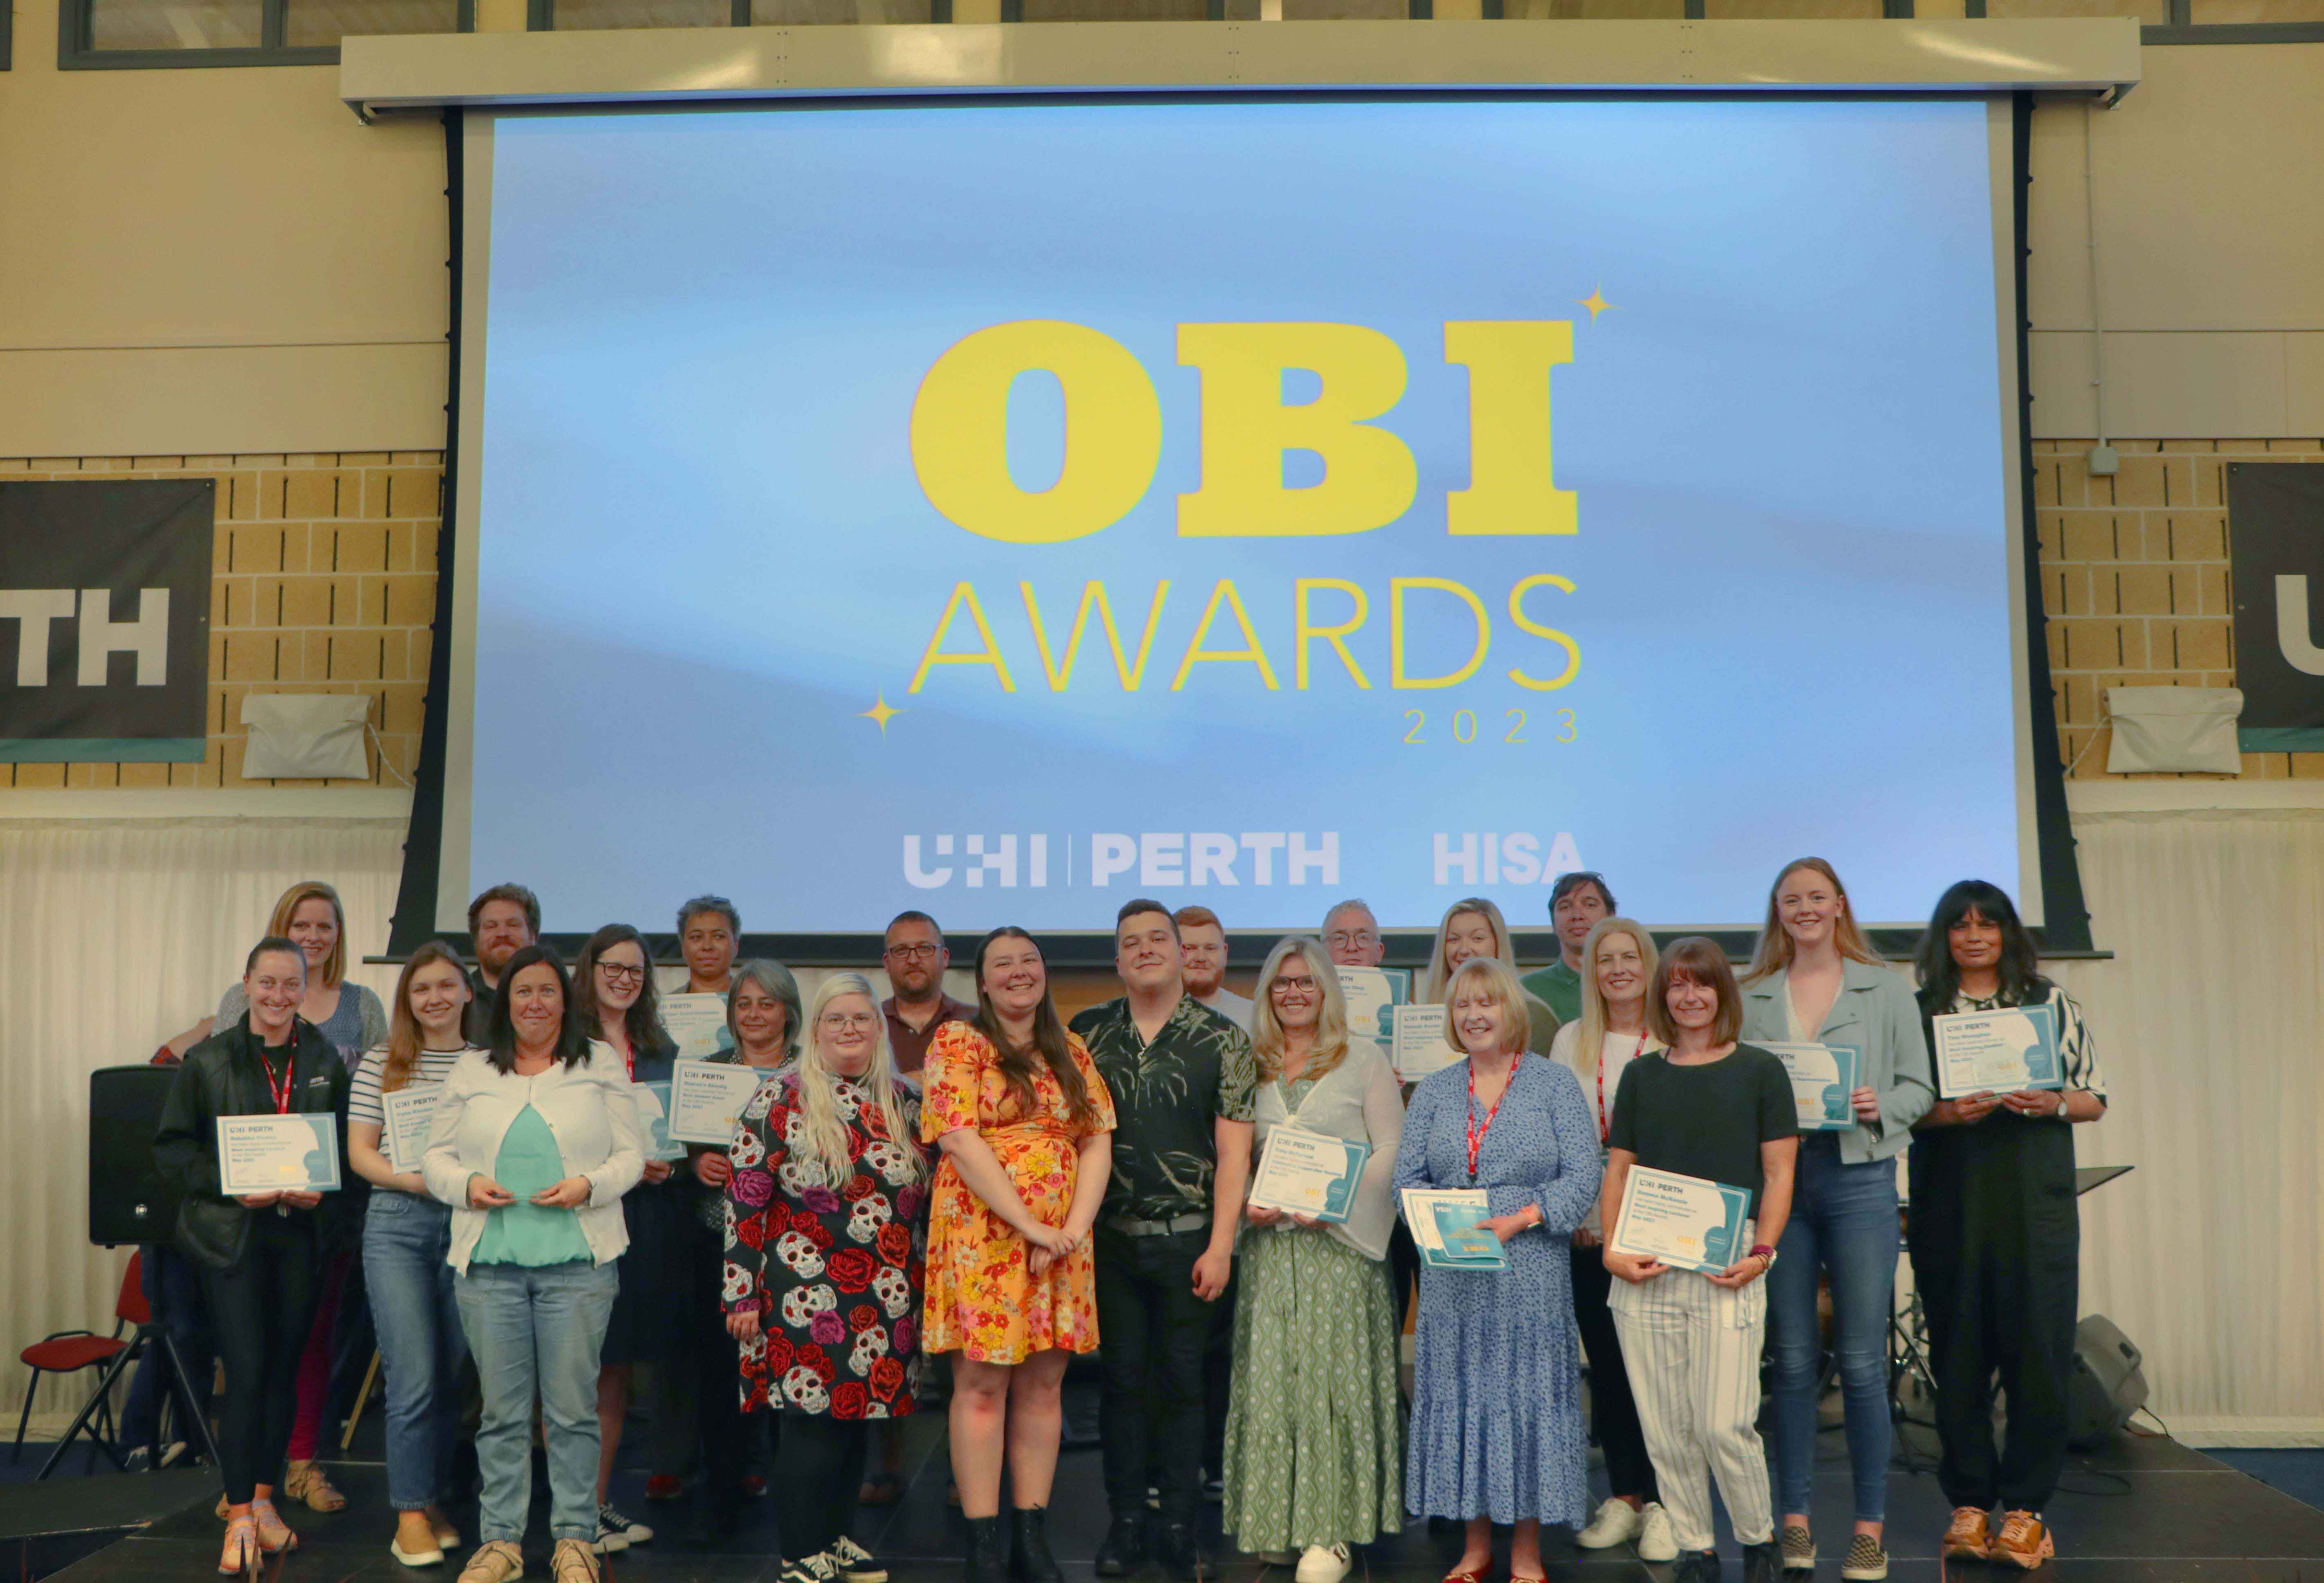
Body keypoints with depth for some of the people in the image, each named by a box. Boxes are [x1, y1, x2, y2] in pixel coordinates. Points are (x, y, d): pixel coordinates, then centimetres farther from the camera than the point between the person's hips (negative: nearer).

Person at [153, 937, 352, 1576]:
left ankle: (264, 1499, 22)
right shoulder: (207, 1060, -1)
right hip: (231, 1234, -2)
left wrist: (322, 1190, -10)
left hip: (303, 1232, 3)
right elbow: (172, 1148, -1)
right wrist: (232, 1186, -15)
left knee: (284, 1369, 9)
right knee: (245, 1372, -7)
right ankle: (239, 1518, 1)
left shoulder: (326, 1060, 6)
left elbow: (350, 1145, 9)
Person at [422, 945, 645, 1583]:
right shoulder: (470, 1070, 12)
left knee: (572, 1407, 2)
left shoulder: (602, 1066, 7)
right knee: (501, 1409, 7)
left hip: (577, 1264, -2)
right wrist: (467, 1186, -7)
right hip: (488, 1263, 2)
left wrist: (588, 1186, -13)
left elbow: (630, 1156, 5)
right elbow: (437, 1157, 12)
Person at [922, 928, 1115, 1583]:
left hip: (1063, 1243, 4)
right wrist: (1031, 1226, -15)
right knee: (982, 1383, -2)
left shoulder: (1071, 1053, 13)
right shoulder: (957, 1043, -1)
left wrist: (1074, 1227, -8)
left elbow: (1098, 1142, 8)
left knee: (1042, 1383, 7)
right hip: (983, 1235, -4)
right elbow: (959, 1141, -11)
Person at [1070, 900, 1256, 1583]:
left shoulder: (1222, 1040, -1)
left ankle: (1178, 1528, 16)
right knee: (1122, 1378, 8)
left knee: (1182, 1381, 5)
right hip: (1110, 1238, 2)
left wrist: (1220, 1245, -8)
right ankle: (1125, 1522, 19)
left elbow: (1234, 1151, -3)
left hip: (1189, 1240, -1)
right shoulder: (1088, 1033, 5)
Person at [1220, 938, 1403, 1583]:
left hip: (1340, 1240, -3)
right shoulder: (1251, 1066, 13)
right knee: (1269, 1375, 3)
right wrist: (1246, 1203, -3)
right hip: (1268, 1241, 4)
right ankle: (1280, 1521, 11)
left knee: (1334, 1373, -6)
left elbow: (1391, 1148, -2)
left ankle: (1333, 1529, -1)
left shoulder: (1363, 1059, 3)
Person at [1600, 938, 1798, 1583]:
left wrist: (1761, 1252, -10)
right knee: (1664, 1426, 5)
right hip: (1646, 1269, 3)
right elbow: (1617, 1170, 12)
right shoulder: (1641, 1075, 12)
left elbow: (1779, 1174, 3)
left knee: (1723, 1425, -7)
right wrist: (1613, 1249, -2)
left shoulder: (1759, 1070, 5)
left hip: (1727, 1265, -3)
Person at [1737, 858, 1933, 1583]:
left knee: (1861, 1360, 0)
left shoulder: (1885, 989, 6)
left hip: (1859, 1176, -1)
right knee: (1793, 1359, 7)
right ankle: (1793, 1518, 16)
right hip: (1777, 1177, 2)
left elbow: (1918, 1086, 6)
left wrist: (1879, 1107, -13)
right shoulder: (1752, 997, 10)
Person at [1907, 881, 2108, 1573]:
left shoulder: (2051, 1003, 10)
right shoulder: (1918, 1010, 8)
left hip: (2035, 1199, 0)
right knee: (1958, 1347, 2)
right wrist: (1944, 1113, -14)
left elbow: (2096, 1098, 9)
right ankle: (1969, 1502, 11)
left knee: (2038, 1345, -3)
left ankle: (2025, 1505, 7)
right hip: (1949, 1200, 0)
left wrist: (2051, 1103, -10)